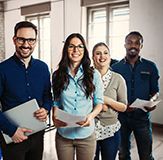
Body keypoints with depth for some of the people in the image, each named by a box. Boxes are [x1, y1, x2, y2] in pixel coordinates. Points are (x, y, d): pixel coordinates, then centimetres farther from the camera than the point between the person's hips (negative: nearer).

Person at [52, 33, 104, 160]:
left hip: (86, 134, 0)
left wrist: (91, 116, -17)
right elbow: (56, 103, 7)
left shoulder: (94, 74, -3)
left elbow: (99, 103, 2)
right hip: (63, 134, 1)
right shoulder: (57, 75, 1)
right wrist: (55, 118, -12)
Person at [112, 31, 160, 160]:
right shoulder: (116, 67, 0)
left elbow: (155, 91, 4)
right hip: (122, 116, 1)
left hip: (142, 116, 0)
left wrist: (152, 100, -18)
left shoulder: (150, 67, 0)